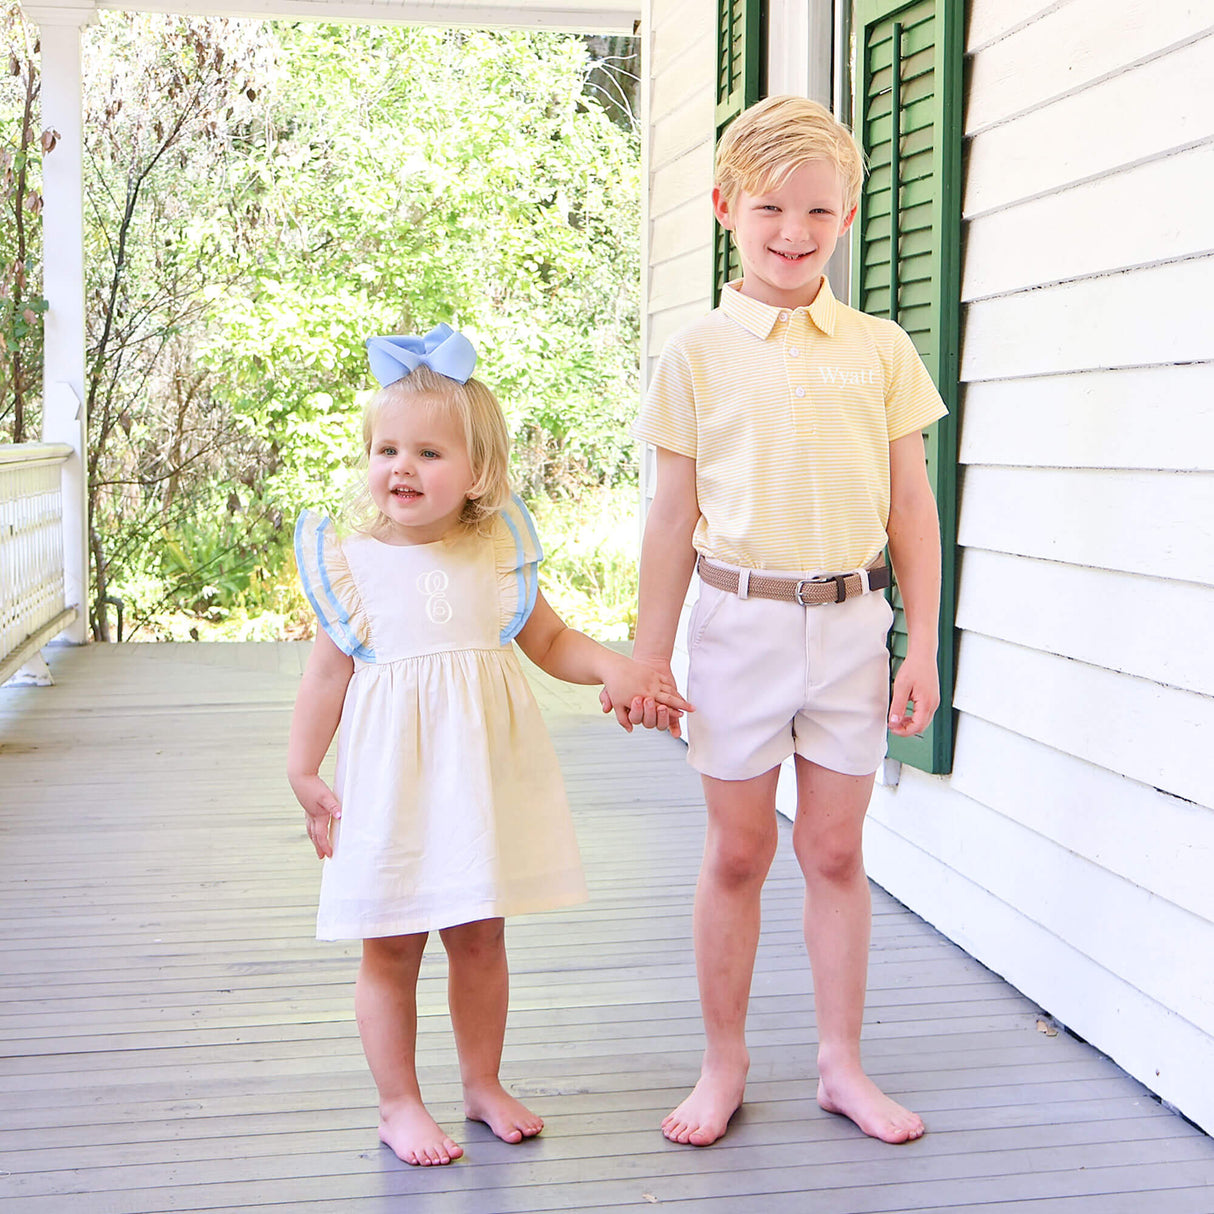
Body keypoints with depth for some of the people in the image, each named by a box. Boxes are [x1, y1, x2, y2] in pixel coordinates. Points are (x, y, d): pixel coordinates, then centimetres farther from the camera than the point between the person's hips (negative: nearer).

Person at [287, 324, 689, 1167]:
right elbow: (328, 676, 1)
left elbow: (550, 641, 11)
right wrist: (305, 773, 0)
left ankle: (484, 1084, 31)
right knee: (391, 947, 5)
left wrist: (611, 666, -7)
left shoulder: (499, 553, 1)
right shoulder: (352, 563, -5)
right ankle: (399, 1103, 21)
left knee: (479, 938, 14)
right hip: (395, 782, -2)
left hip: (483, 778, 2)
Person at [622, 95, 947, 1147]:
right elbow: (675, 517, 2)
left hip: (850, 624, 1)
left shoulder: (880, 350, 3)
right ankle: (724, 1061, 25)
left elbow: (912, 508, 5)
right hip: (739, 620, -1)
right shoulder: (698, 355, -1)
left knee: (835, 849, 10)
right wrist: (650, 654, 3)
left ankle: (842, 1062, 25)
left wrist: (923, 646, 2)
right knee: (737, 852, 9)